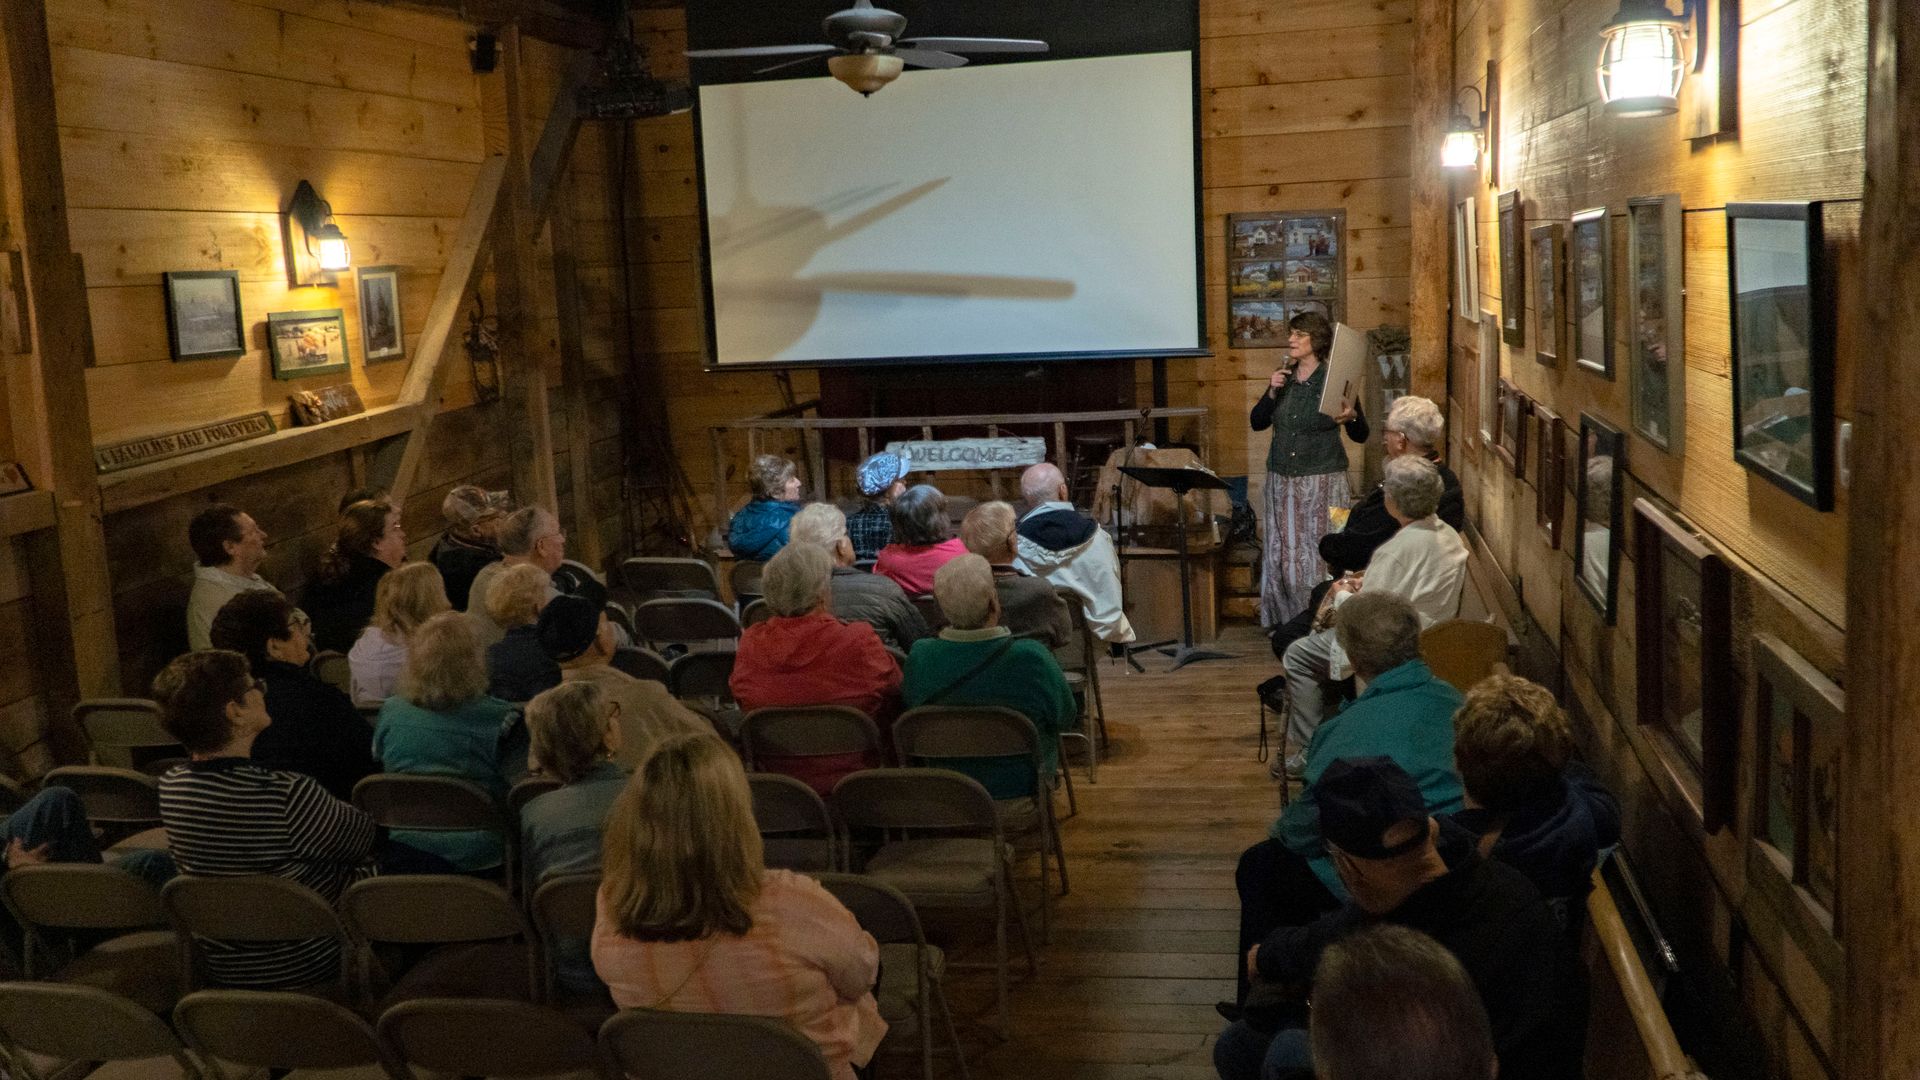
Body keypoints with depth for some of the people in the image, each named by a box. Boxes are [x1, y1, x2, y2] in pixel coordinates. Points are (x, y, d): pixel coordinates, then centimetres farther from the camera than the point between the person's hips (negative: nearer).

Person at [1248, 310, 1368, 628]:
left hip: (1322, 480, -5)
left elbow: (1361, 436, -4)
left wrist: (1352, 418, -26)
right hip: (1282, 479, 5)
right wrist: (1272, 392, -6)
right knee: (1282, 551, 7)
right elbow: (1256, 422, 9)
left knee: (1318, 551, -4)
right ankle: (1284, 620, 18)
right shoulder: (1283, 377, 8)